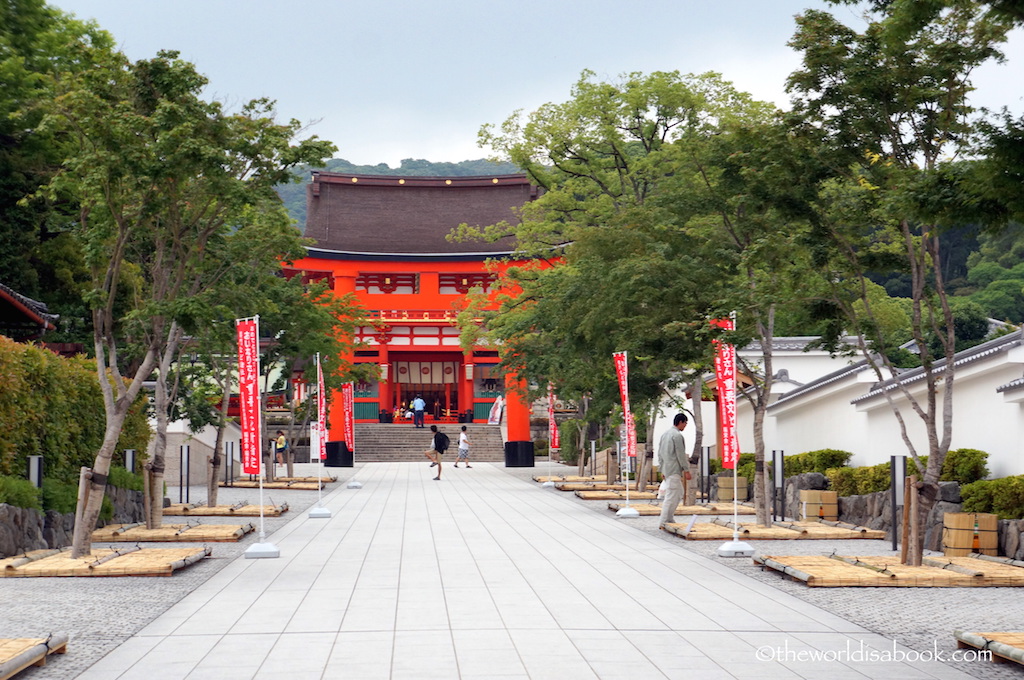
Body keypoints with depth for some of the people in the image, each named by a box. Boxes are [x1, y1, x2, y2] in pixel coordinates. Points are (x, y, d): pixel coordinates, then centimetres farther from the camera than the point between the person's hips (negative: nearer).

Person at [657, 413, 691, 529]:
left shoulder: (665, 434, 15)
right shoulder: (677, 435, -13)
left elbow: (660, 453, 18)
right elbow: (680, 454, -15)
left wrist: (661, 469, 21)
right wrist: (686, 470, -10)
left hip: (666, 469, 10)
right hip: (674, 470, -10)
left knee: (679, 493, 18)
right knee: (671, 496, -8)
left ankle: (669, 518, 17)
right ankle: (663, 523, -9)